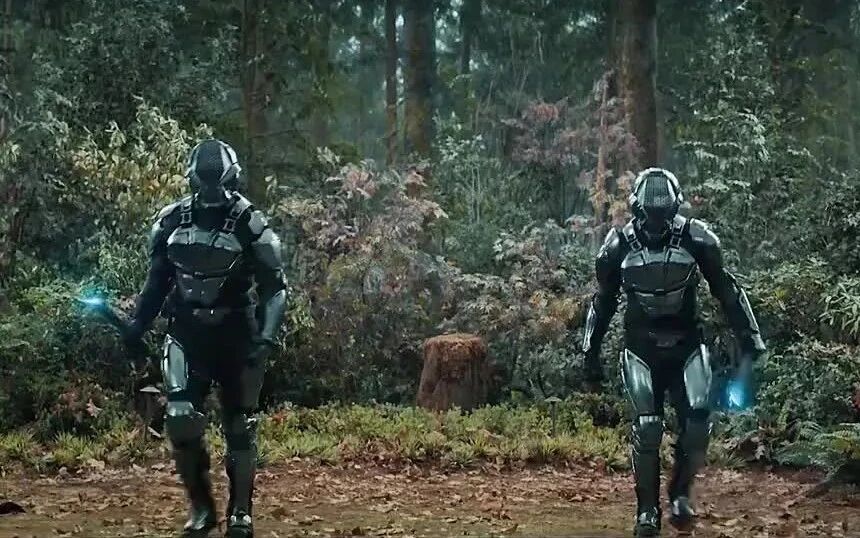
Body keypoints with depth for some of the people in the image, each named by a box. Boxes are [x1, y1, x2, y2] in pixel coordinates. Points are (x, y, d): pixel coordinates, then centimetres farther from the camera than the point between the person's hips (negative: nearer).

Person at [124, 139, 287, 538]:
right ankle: (200, 505, 5)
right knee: (181, 417, -13)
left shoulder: (250, 224, -12)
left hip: (234, 336, -2)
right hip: (186, 334, 2)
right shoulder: (171, 220, 0)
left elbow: (275, 288, -10)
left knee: (239, 426, 4)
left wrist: (266, 337, -21)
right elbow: (158, 278, 12)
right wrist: (137, 323, 5)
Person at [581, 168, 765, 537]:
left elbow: (726, 290, -1)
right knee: (647, 429, -10)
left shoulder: (696, 238, -9)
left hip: (687, 345, 0)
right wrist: (591, 352, 9)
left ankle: (680, 495, 10)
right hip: (641, 349, 0)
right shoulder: (619, 245, -6)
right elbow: (603, 300, 7)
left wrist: (749, 341, -4)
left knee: (698, 421, -13)